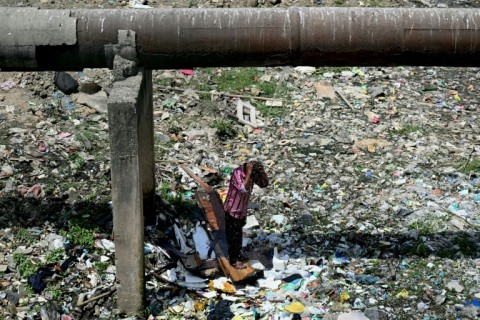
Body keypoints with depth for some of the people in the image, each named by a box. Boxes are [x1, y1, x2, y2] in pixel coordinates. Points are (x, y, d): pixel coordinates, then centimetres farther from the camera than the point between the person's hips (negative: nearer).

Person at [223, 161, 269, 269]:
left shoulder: (252, 174, -9)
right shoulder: (237, 174, -31)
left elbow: (264, 184, -5)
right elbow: (244, 189, -44)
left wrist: (261, 171, -20)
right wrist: (249, 173, -42)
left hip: (241, 211, 7)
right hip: (232, 211, -7)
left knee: (238, 235, 23)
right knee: (233, 236, 8)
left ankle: (238, 255, 41)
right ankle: (233, 260, 23)